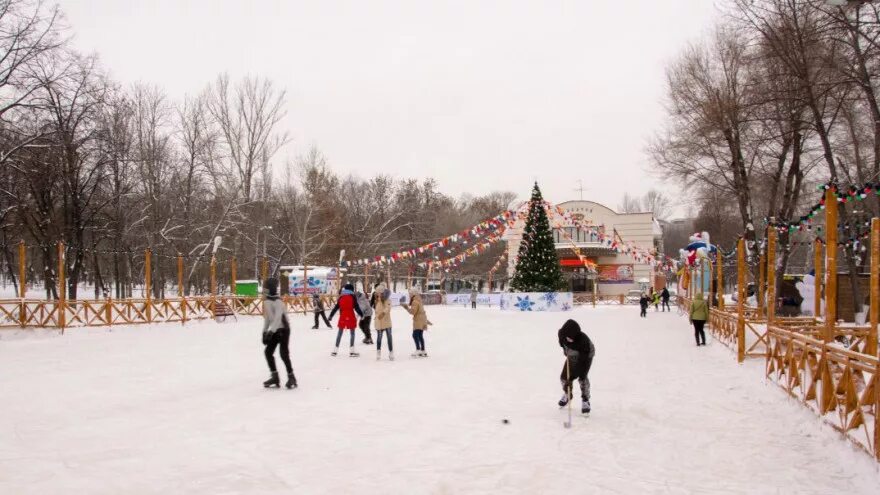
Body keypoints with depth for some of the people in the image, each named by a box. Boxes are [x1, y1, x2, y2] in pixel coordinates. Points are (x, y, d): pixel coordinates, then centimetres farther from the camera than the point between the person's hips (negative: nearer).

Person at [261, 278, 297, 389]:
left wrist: (270, 331, -36)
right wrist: (265, 332, 11)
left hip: (283, 329, -8)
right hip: (274, 331, 8)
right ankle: (275, 377, 13)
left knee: (283, 353, -12)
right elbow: (267, 318, 15)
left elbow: (278, 317, -30)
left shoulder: (278, 302, -19)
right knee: (268, 352, 4)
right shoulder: (266, 301, 7)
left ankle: (291, 377, -1)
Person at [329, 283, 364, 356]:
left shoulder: (341, 297, 7)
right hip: (350, 316, -3)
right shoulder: (352, 296, -3)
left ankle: (335, 350, 14)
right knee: (352, 333, 4)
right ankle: (351, 350, -2)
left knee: (340, 333, 13)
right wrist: (361, 314, 2)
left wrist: (331, 315, 17)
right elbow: (356, 307, -7)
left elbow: (336, 307, 10)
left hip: (342, 317, 3)